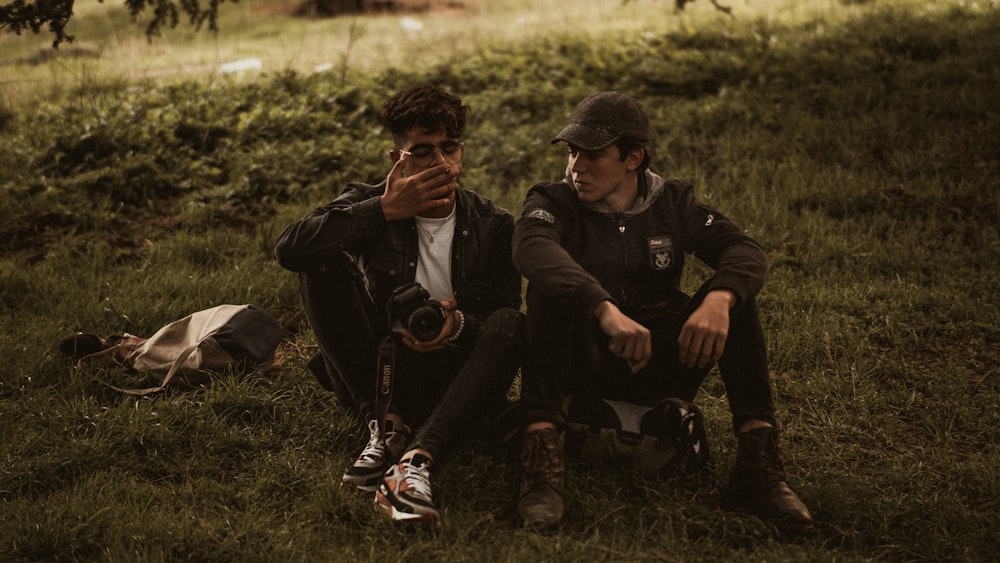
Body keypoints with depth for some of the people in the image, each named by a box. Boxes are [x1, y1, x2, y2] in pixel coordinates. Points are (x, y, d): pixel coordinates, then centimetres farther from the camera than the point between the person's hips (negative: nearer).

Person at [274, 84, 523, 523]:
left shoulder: (494, 227, 1)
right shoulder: (371, 204, 0)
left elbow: (503, 328, -1)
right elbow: (289, 248, -19)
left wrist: (460, 325, -25)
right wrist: (384, 211, -22)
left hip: (450, 389, 0)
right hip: (377, 378, 0)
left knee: (510, 324, -29)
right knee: (322, 264, -17)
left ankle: (414, 461, -45)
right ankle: (385, 426, -20)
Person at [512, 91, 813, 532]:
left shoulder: (672, 203, 6)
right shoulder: (554, 202, -2)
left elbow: (745, 251, -10)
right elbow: (531, 248, -28)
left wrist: (718, 299, -34)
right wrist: (605, 311, -46)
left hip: (662, 368, 2)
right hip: (584, 368, -2)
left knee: (732, 291, -18)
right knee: (550, 288, -28)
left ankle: (758, 462, -25)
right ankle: (541, 457, -40)